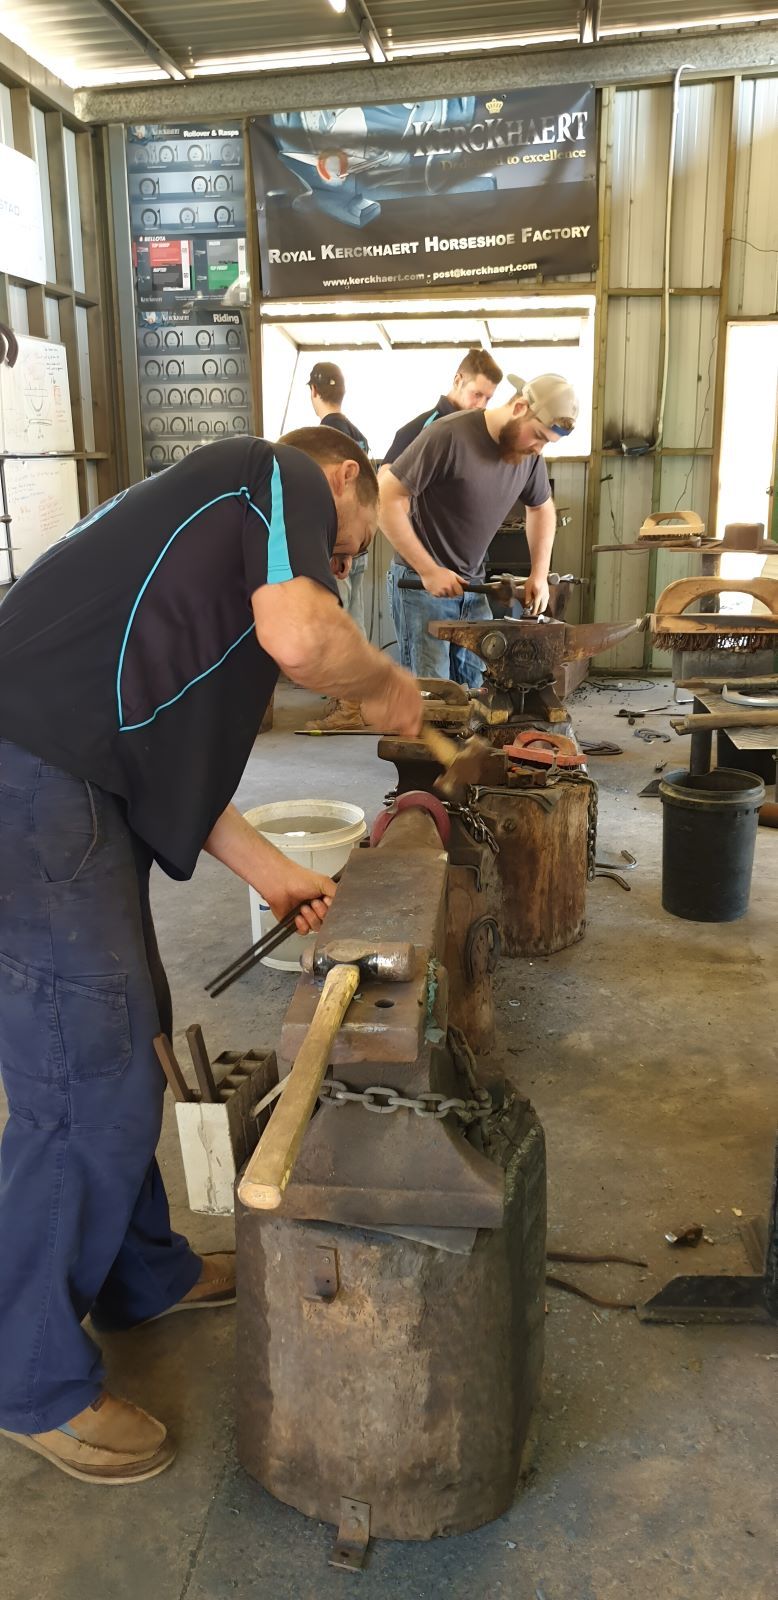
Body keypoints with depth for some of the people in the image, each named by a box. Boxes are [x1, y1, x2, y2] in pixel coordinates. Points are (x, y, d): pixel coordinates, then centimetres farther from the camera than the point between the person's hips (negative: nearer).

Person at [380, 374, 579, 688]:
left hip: (473, 586, 6)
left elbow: (541, 508, 20)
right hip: (421, 583, -6)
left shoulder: (530, 453, 1)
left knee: (477, 691, 5)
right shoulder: (449, 436, -20)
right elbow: (385, 498, -19)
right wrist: (428, 570, -20)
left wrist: (539, 574, 7)